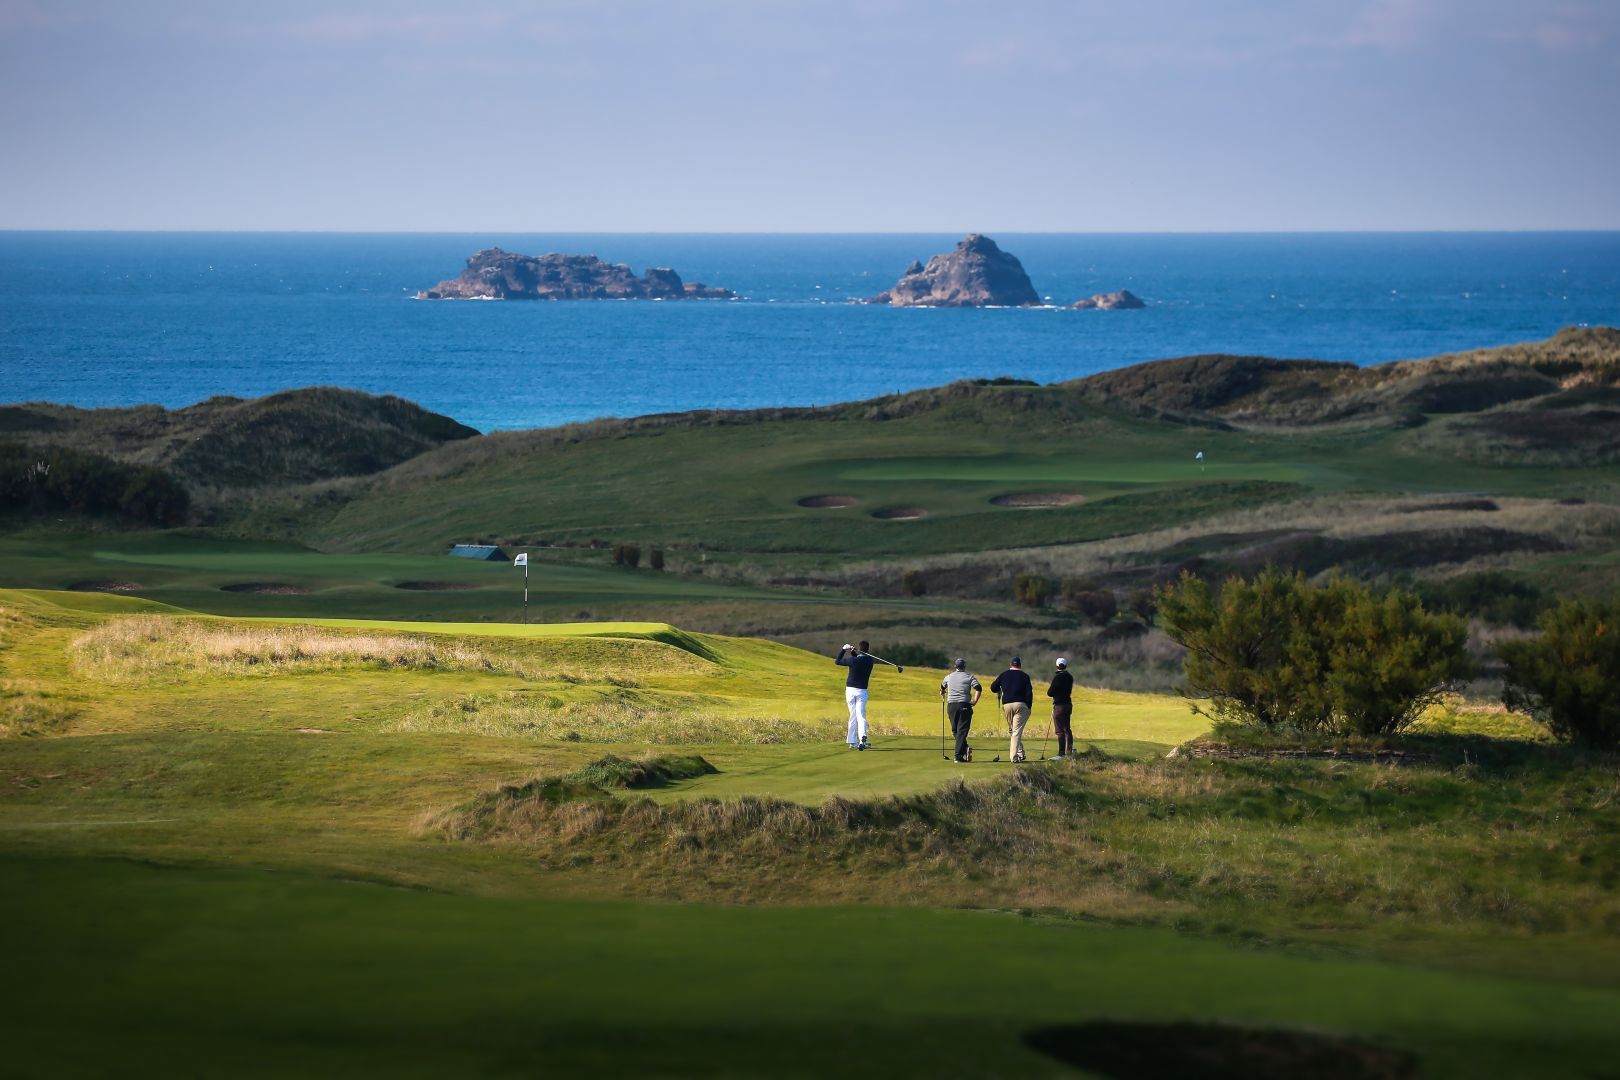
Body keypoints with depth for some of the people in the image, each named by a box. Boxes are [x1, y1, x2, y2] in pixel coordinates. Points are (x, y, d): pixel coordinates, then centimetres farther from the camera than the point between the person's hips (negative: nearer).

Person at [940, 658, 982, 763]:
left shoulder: (948, 677, 11)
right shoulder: (969, 677, 0)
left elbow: (942, 686, 32)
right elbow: (978, 688, -14)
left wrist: (942, 693, 53)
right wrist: (975, 701, -8)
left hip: (951, 706, 2)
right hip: (964, 706, -2)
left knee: (955, 731, 14)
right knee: (962, 731, -2)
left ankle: (964, 748, -2)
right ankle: (959, 756, -11)